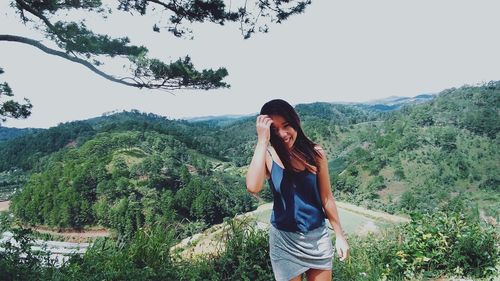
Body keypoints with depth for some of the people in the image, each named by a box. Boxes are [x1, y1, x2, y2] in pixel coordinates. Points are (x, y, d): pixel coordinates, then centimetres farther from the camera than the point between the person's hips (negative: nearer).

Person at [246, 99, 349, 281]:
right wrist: (262, 140, -28)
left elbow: (326, 197, 2)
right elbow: (253, 187, -33)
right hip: (284, 239, -1)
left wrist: (339, 235, 6)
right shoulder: (267, 156, -12)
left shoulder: (315, 154, -7)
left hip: (318, 235, 2)